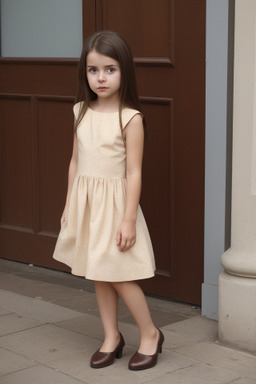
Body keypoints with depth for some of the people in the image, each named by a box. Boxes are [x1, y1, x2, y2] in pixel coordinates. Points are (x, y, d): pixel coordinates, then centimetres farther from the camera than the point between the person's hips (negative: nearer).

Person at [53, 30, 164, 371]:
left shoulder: (130, 118, -14)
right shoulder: (82, 112, 3)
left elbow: (134, 173, -14)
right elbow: (76, 161, 10)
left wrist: (129, 219, -16)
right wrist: (69, 205, 12)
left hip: (114, 202, -6)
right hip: (85, 202, 6)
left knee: (118, 275, -1)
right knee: (97, 275, 12)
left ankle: (150, 334, 18)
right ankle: (112, 337, 26)